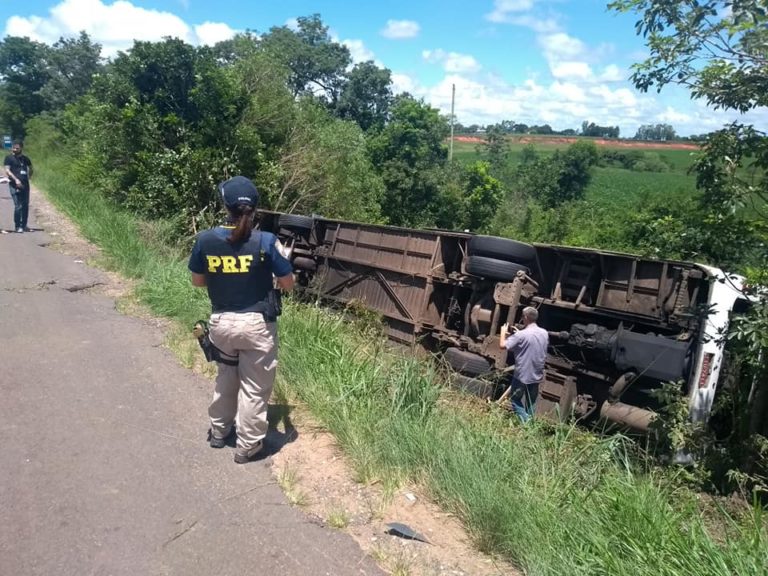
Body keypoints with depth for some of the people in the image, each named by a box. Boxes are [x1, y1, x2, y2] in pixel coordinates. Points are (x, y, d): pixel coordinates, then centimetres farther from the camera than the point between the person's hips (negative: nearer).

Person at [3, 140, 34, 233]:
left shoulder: (25, 158, 14)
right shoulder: (9, 158, 1)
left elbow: (30, 168, 30)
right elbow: (7, 170, -7)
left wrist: (29, 175, 12)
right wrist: (16, 179, -20)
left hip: (25, 185, 5)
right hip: (14, 185, -5)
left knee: (25, 205, 8)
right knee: (18, 206, -9)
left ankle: (24, 226, 20)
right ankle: (17, 226, 0)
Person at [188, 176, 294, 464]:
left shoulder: (205, 239, -7)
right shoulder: (266, 241, -16)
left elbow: (198, 281, 7)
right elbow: (288, 285, -7)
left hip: (221, 322, 4)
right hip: (257, 324, -3)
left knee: (225, 378, 27)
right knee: (254, 387, 11)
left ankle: (219, 431, 43)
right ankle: (247, 446, 23)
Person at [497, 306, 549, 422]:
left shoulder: (521, 335, -20)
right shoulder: (544, 333, 0)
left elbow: (502, 345, -17)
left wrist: (503, 332, 0)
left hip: (522, 375, -5)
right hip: (537, 375, 6)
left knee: (516, 399, 12)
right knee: (531, 403, 17)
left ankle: (525, 422, 0)